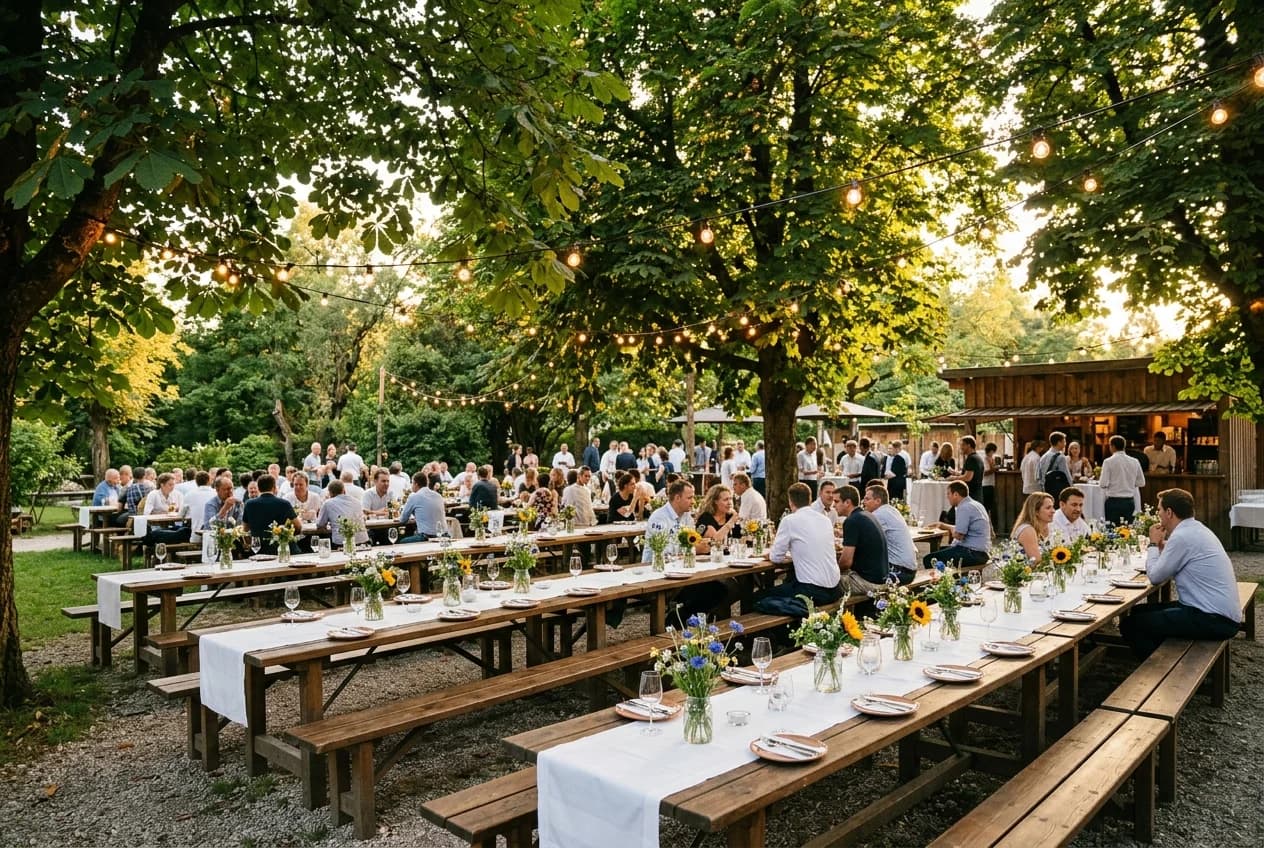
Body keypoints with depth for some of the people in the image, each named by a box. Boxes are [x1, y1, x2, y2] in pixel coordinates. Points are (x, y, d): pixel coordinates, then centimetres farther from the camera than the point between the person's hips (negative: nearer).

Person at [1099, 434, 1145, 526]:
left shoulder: (1108, 461, -9)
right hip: (1130, 501, 4)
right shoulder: (1134, 462, 4)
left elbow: (1103, 484, -12)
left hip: (1113, 501, -4)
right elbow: (1141, 483, 9)